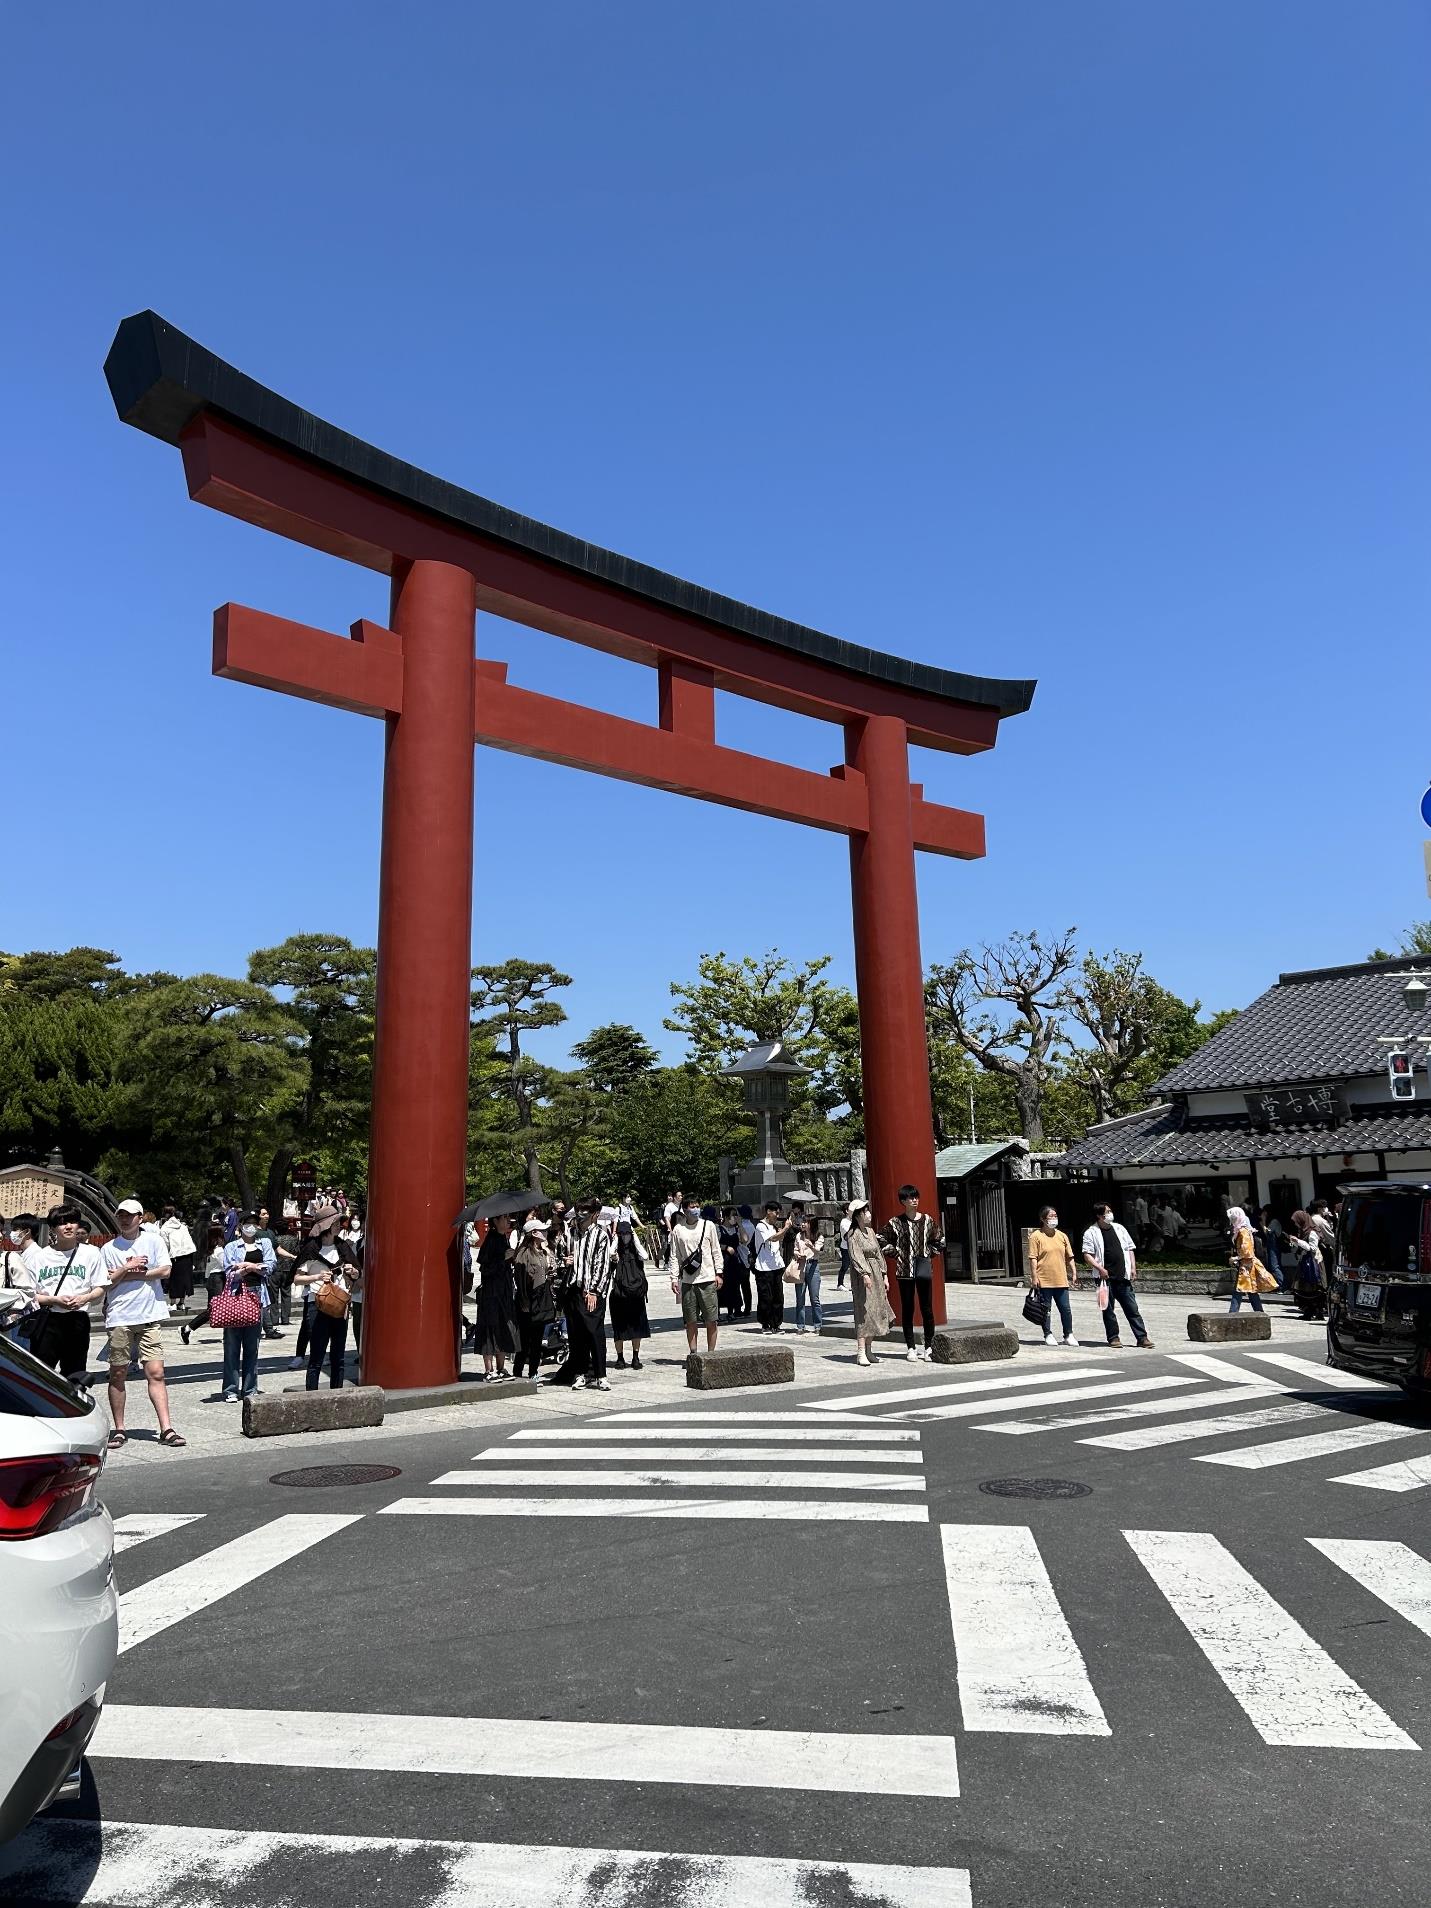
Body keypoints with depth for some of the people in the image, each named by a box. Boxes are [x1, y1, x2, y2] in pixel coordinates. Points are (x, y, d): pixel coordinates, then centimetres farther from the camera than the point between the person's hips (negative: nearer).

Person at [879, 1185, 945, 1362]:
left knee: (927, 1309, 3)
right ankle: (910, 1348, 11)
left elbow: (939, 1241, 18)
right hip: (905, 1270, -2)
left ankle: (928, 1346, 13)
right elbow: (882, 1240, 1)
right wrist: (896, 1254, -4)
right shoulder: (896, 1222, -2)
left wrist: (929, 1254, 7)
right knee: (907, 1309, 4)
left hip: (924, 1269, 2)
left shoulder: (927, 1220, 6)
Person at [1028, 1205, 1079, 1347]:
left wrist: (1074, 1273, 9)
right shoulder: (1036, 1236, -4)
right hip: (1044, 1281, -4)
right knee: (1046, 1310, 4)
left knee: (1066, 1309, 4)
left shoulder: (1062, 1236, 11)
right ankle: (1048, 1335, 16)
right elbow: (1033, 1258, -7)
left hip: (1061, 1280, 4)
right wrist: (1034, 1277, -12)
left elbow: (1069, 1257, 16)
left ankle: (1068, 1335, 17)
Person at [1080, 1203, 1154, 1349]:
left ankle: (1142, 1338, 6)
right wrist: (1099, 1268, -18)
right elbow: (1087, 1255, -8)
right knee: (1108, 1309, 3)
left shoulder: (1119, 1228, 13)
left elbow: (1130, 1249, 16)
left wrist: (1133, 1268, 7)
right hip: (1105, 1277, -3)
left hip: (1123, 1276, 4)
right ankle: (1113, 1338, 13)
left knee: (1132, 1308, 3)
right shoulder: (1091, 1233, -2)